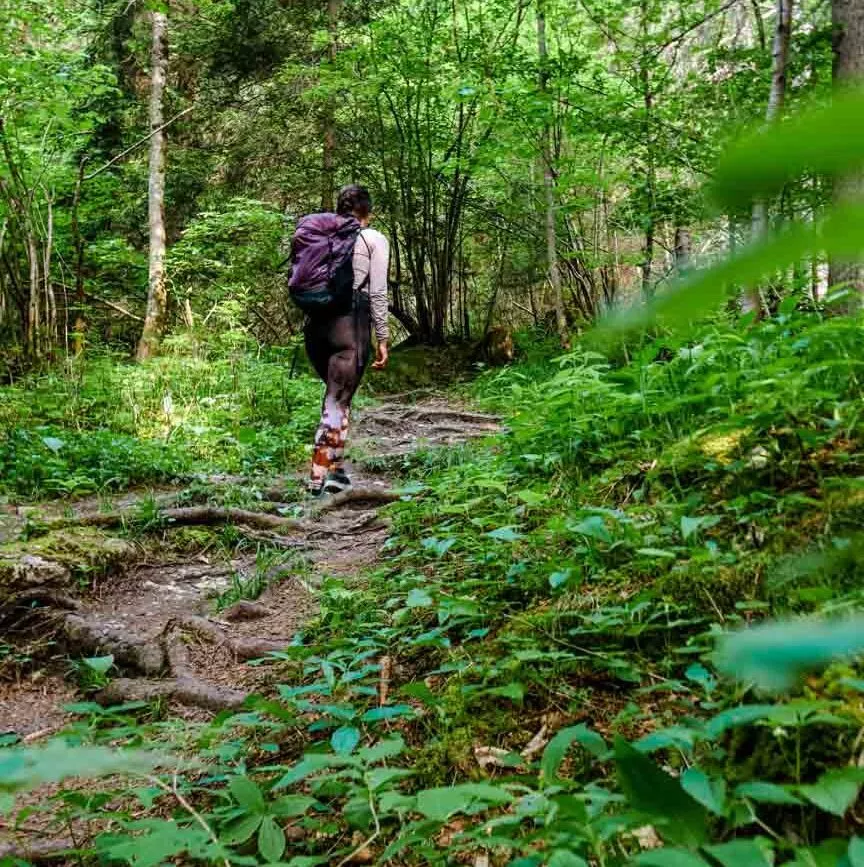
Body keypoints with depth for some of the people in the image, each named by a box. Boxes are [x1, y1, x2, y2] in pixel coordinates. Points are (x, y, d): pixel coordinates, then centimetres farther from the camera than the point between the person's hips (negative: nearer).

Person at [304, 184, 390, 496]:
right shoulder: (374, 240, 2)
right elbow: (377, 293, -3)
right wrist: (382, 338, 1)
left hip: (317, 323, 5)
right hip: (351, 324, -5)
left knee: (337, 395, 21)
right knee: (337, 402, -1)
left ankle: (337, 466, 22)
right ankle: (319, 476, -3)